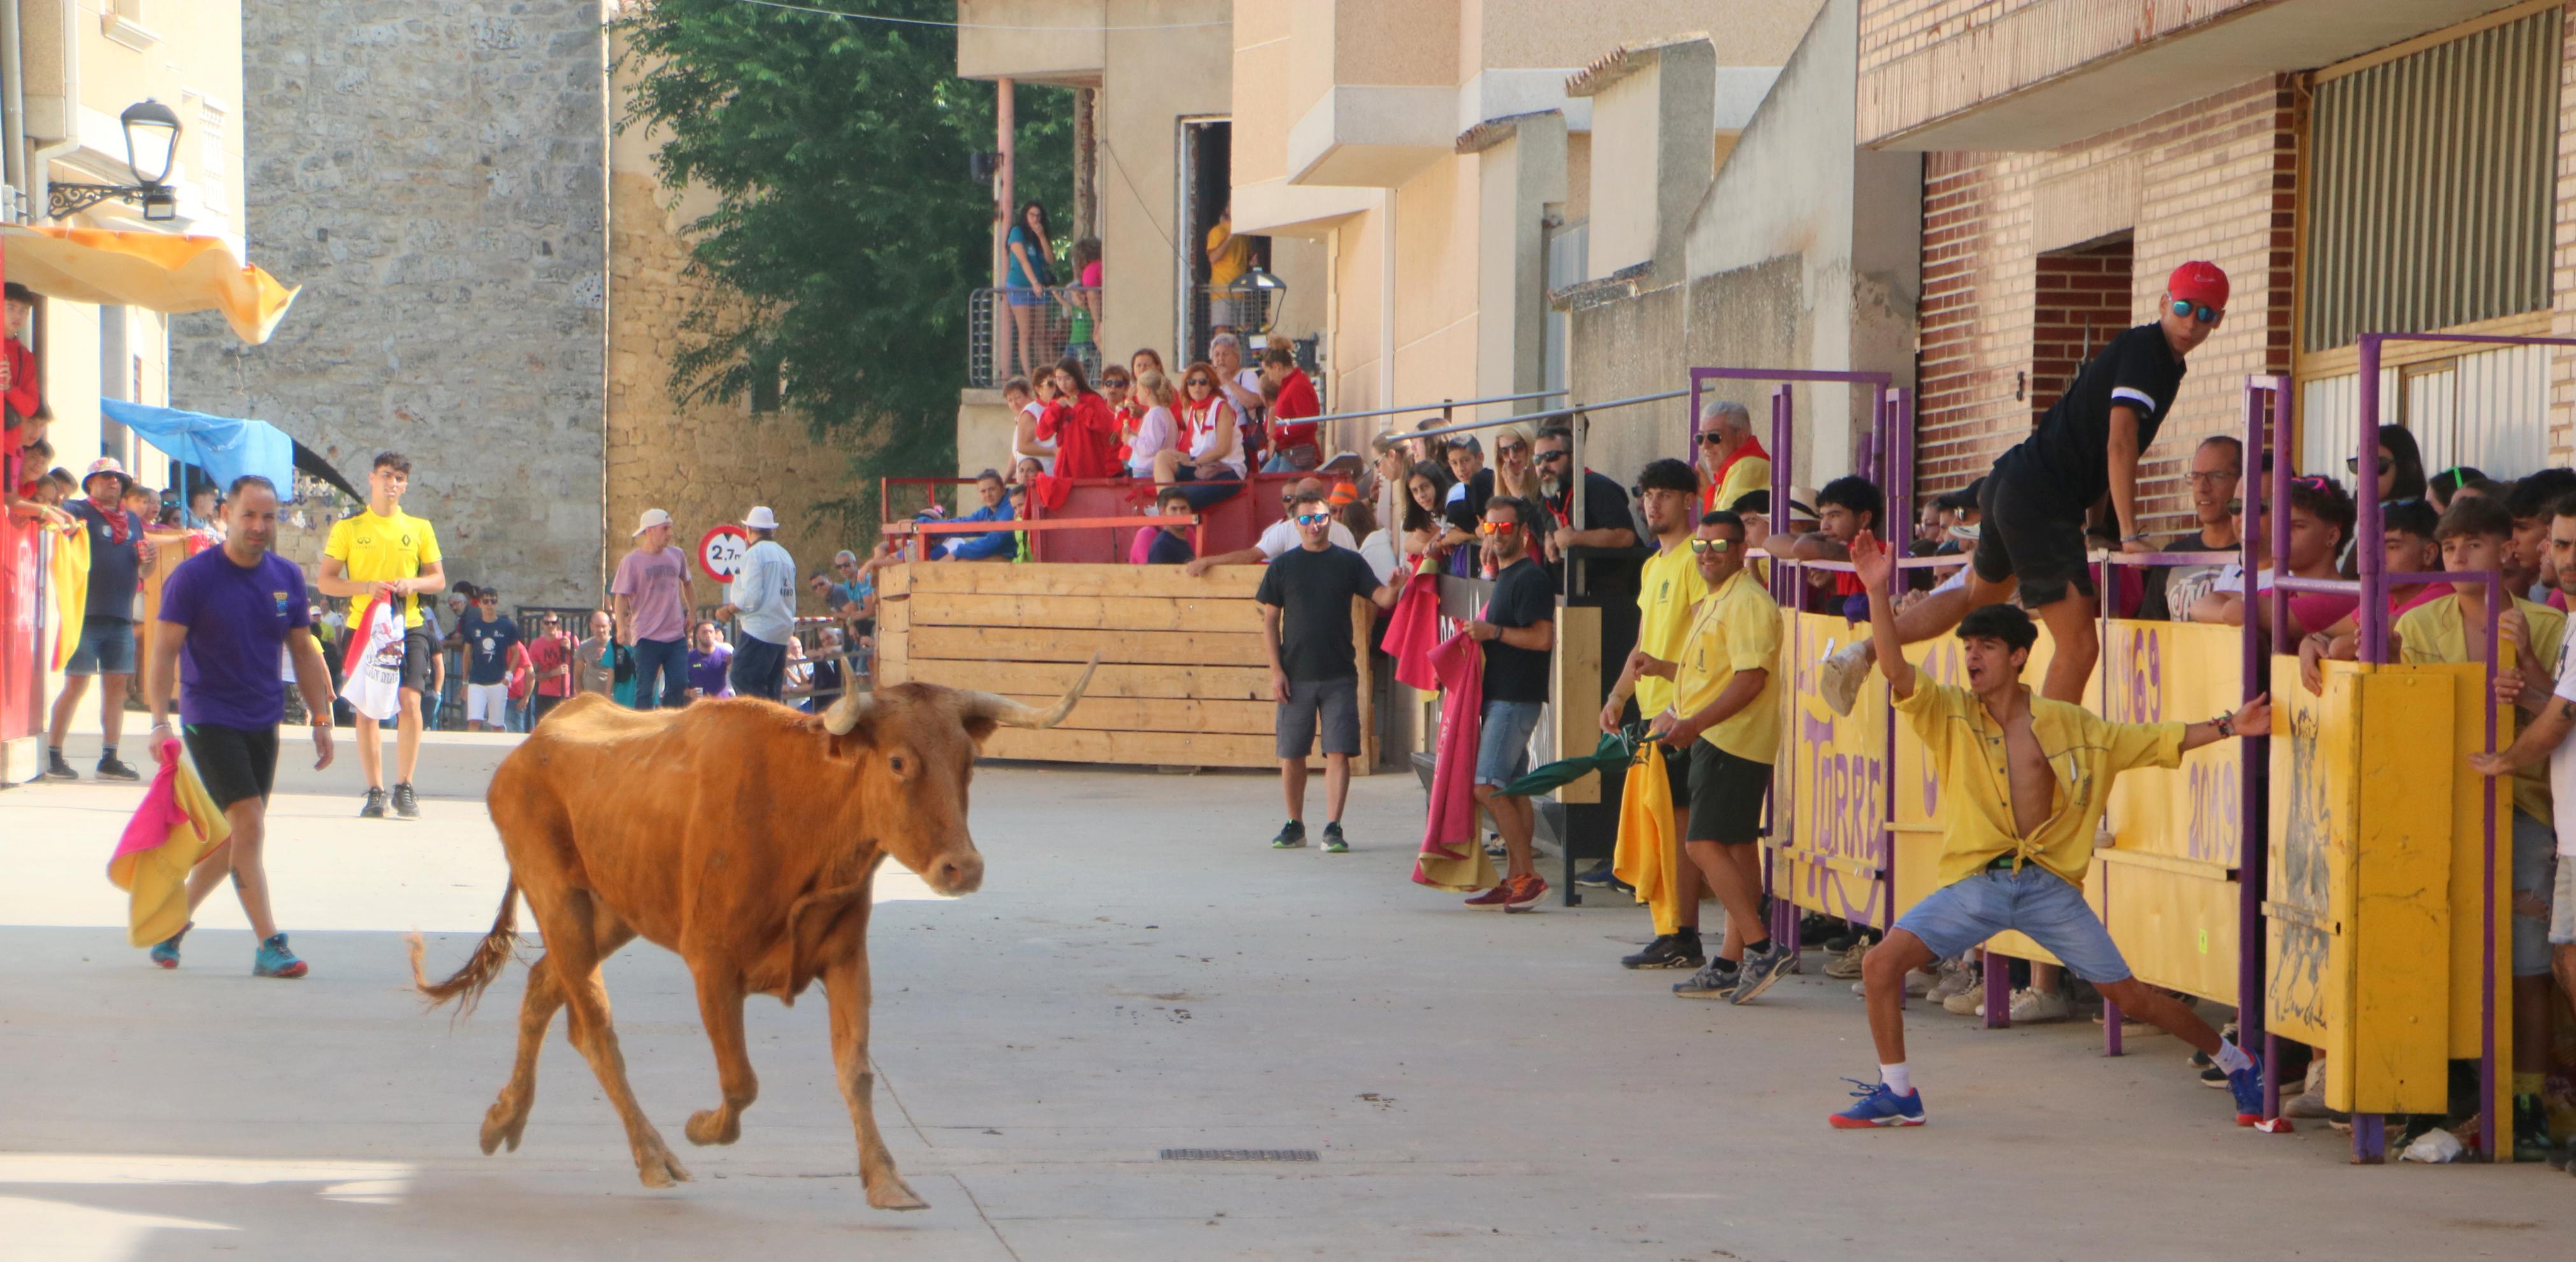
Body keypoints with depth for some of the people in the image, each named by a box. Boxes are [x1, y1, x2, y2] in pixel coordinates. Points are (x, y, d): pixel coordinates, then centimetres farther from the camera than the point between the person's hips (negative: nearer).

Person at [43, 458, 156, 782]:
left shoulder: (133, 520, 18)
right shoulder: (79, 512, -1)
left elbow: (143, 572, 23)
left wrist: (147, 560, 1)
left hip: (121, 618, 6)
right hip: (85, 615, -6)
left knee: (116, 686, 5)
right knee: (76, 684, -7)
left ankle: (109, 759, 10)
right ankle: (52, 757, -1)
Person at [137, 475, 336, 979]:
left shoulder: (286, 577, 5)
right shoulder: (193, 577, -10)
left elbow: (303, 652, 13)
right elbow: (164, 653, -12)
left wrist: (321, 719, 7)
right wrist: (161, 722, -22)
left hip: (263, 723, 6)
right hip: (211, 721, -6)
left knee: (233, 836, 12)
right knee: (249, 825, -16)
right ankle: (269, 946, -15)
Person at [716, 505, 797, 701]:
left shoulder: (754, 554, -8)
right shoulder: (786, 556, 15)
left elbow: (752, 597, -16)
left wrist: (729, 610, -3)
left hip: (759, 632, -8)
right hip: (783, 634, 8)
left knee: (745, 685, -9)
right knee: (771, 691, 10)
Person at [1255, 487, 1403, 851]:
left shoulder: (1348, 562, 5)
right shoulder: (1283, 567, 4)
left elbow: (1382, 599, -1)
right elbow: (1270, 622, 5)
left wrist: (1394, 587, -25)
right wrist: (1276, 671, -3)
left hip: (1339, 675, -1)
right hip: (1296, 677, 1)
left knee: (1338, 753, -6)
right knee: (1291, 756, 5)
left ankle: (1333, 828, -3)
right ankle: (1295, 826, 19)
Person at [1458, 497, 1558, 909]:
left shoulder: (1529, 578, -12)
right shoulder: (1504, 577, 19)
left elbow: (1543, 638, -21)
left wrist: (1493, 631, -18)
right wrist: (1480, 632, 13)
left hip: (1515, 699, -10)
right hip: (1500, 696, 10)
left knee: (1487, 785, -14)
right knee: (1511, 789, 9)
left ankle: (1528, 874, -13)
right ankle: (1515, 880, 11)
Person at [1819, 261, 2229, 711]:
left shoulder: (2166, 361, 16)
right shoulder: (2143, 350, -14)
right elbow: (2120, 444, -25)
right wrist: (2130, 534, -30)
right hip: (2041, 500, -10)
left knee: (1979, 592, 30)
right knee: (2079, 646, -11)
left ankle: (1863, 653, 33)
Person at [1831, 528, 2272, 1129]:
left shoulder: (2071, 725, 3)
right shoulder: (1949, 714, 0)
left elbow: (2152, 741, 11)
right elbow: (1896, 670, -15)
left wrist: (2229, 727, 4)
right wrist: (1877, 592, -27)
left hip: (2049, 885, -1)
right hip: (1975, 882, 1)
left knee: (2129, 995, 2)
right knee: (1881, 964, -16)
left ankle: (2236, 1063, 24)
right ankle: (1897, 1095, -2)